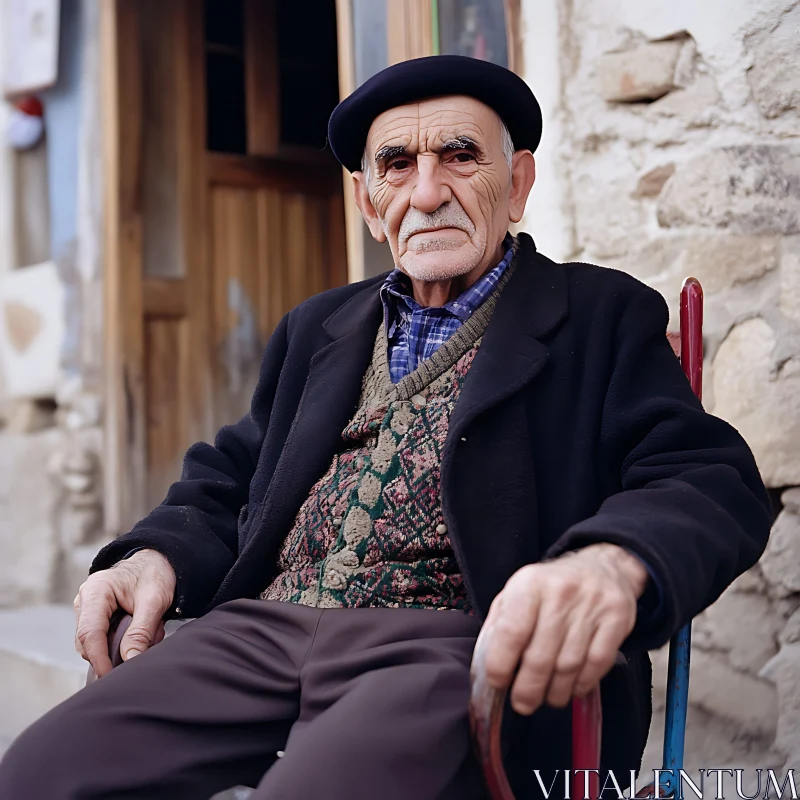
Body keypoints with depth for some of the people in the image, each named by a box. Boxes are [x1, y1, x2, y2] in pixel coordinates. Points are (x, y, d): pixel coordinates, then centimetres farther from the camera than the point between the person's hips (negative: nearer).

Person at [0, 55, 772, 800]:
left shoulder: (605, 318, 10)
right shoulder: (317, 329, 25)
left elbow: (712, 480, -4)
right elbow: (226, 483, 25)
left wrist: (610, 564, -27)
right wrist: (154, 554, 0)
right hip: (266, 631, 5)